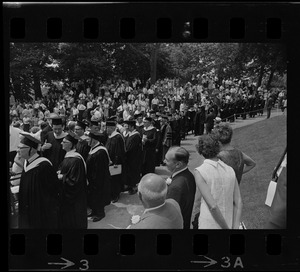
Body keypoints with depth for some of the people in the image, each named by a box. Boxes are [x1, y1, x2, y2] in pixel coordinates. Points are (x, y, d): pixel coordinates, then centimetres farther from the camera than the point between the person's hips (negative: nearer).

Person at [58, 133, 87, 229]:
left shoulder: (75, 160, -26)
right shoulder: (68, 156, 3)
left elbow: (74, 180, -24)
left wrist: (62, 177, -16)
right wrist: (60, 173, -2)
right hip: (66, 193, 9)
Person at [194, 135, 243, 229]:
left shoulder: (199, 172, -15)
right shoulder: (230, 170, 2)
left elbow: (212, 206, -23)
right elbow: (238, 203, -3)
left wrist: (226, 228, -15)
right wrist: (235, 228, -6)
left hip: (208, 226, -5)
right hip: (228, 223, 5)